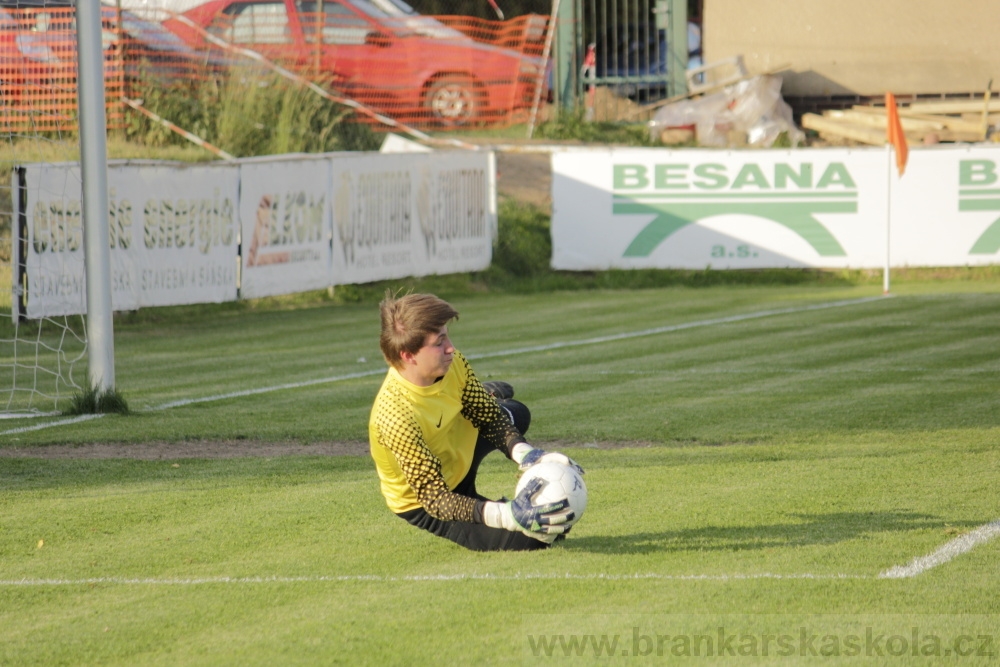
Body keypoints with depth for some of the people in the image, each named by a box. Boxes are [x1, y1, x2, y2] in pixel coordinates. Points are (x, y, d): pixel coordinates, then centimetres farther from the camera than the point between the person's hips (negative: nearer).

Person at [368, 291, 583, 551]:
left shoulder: (452, 364, -21)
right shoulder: (395, 418, -42)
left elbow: (491, 417, -5)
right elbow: (435, 499, -38)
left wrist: (525, 454, -25)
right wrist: (506, 515, -50)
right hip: (424, 506, -7)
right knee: (536, 534, -18)